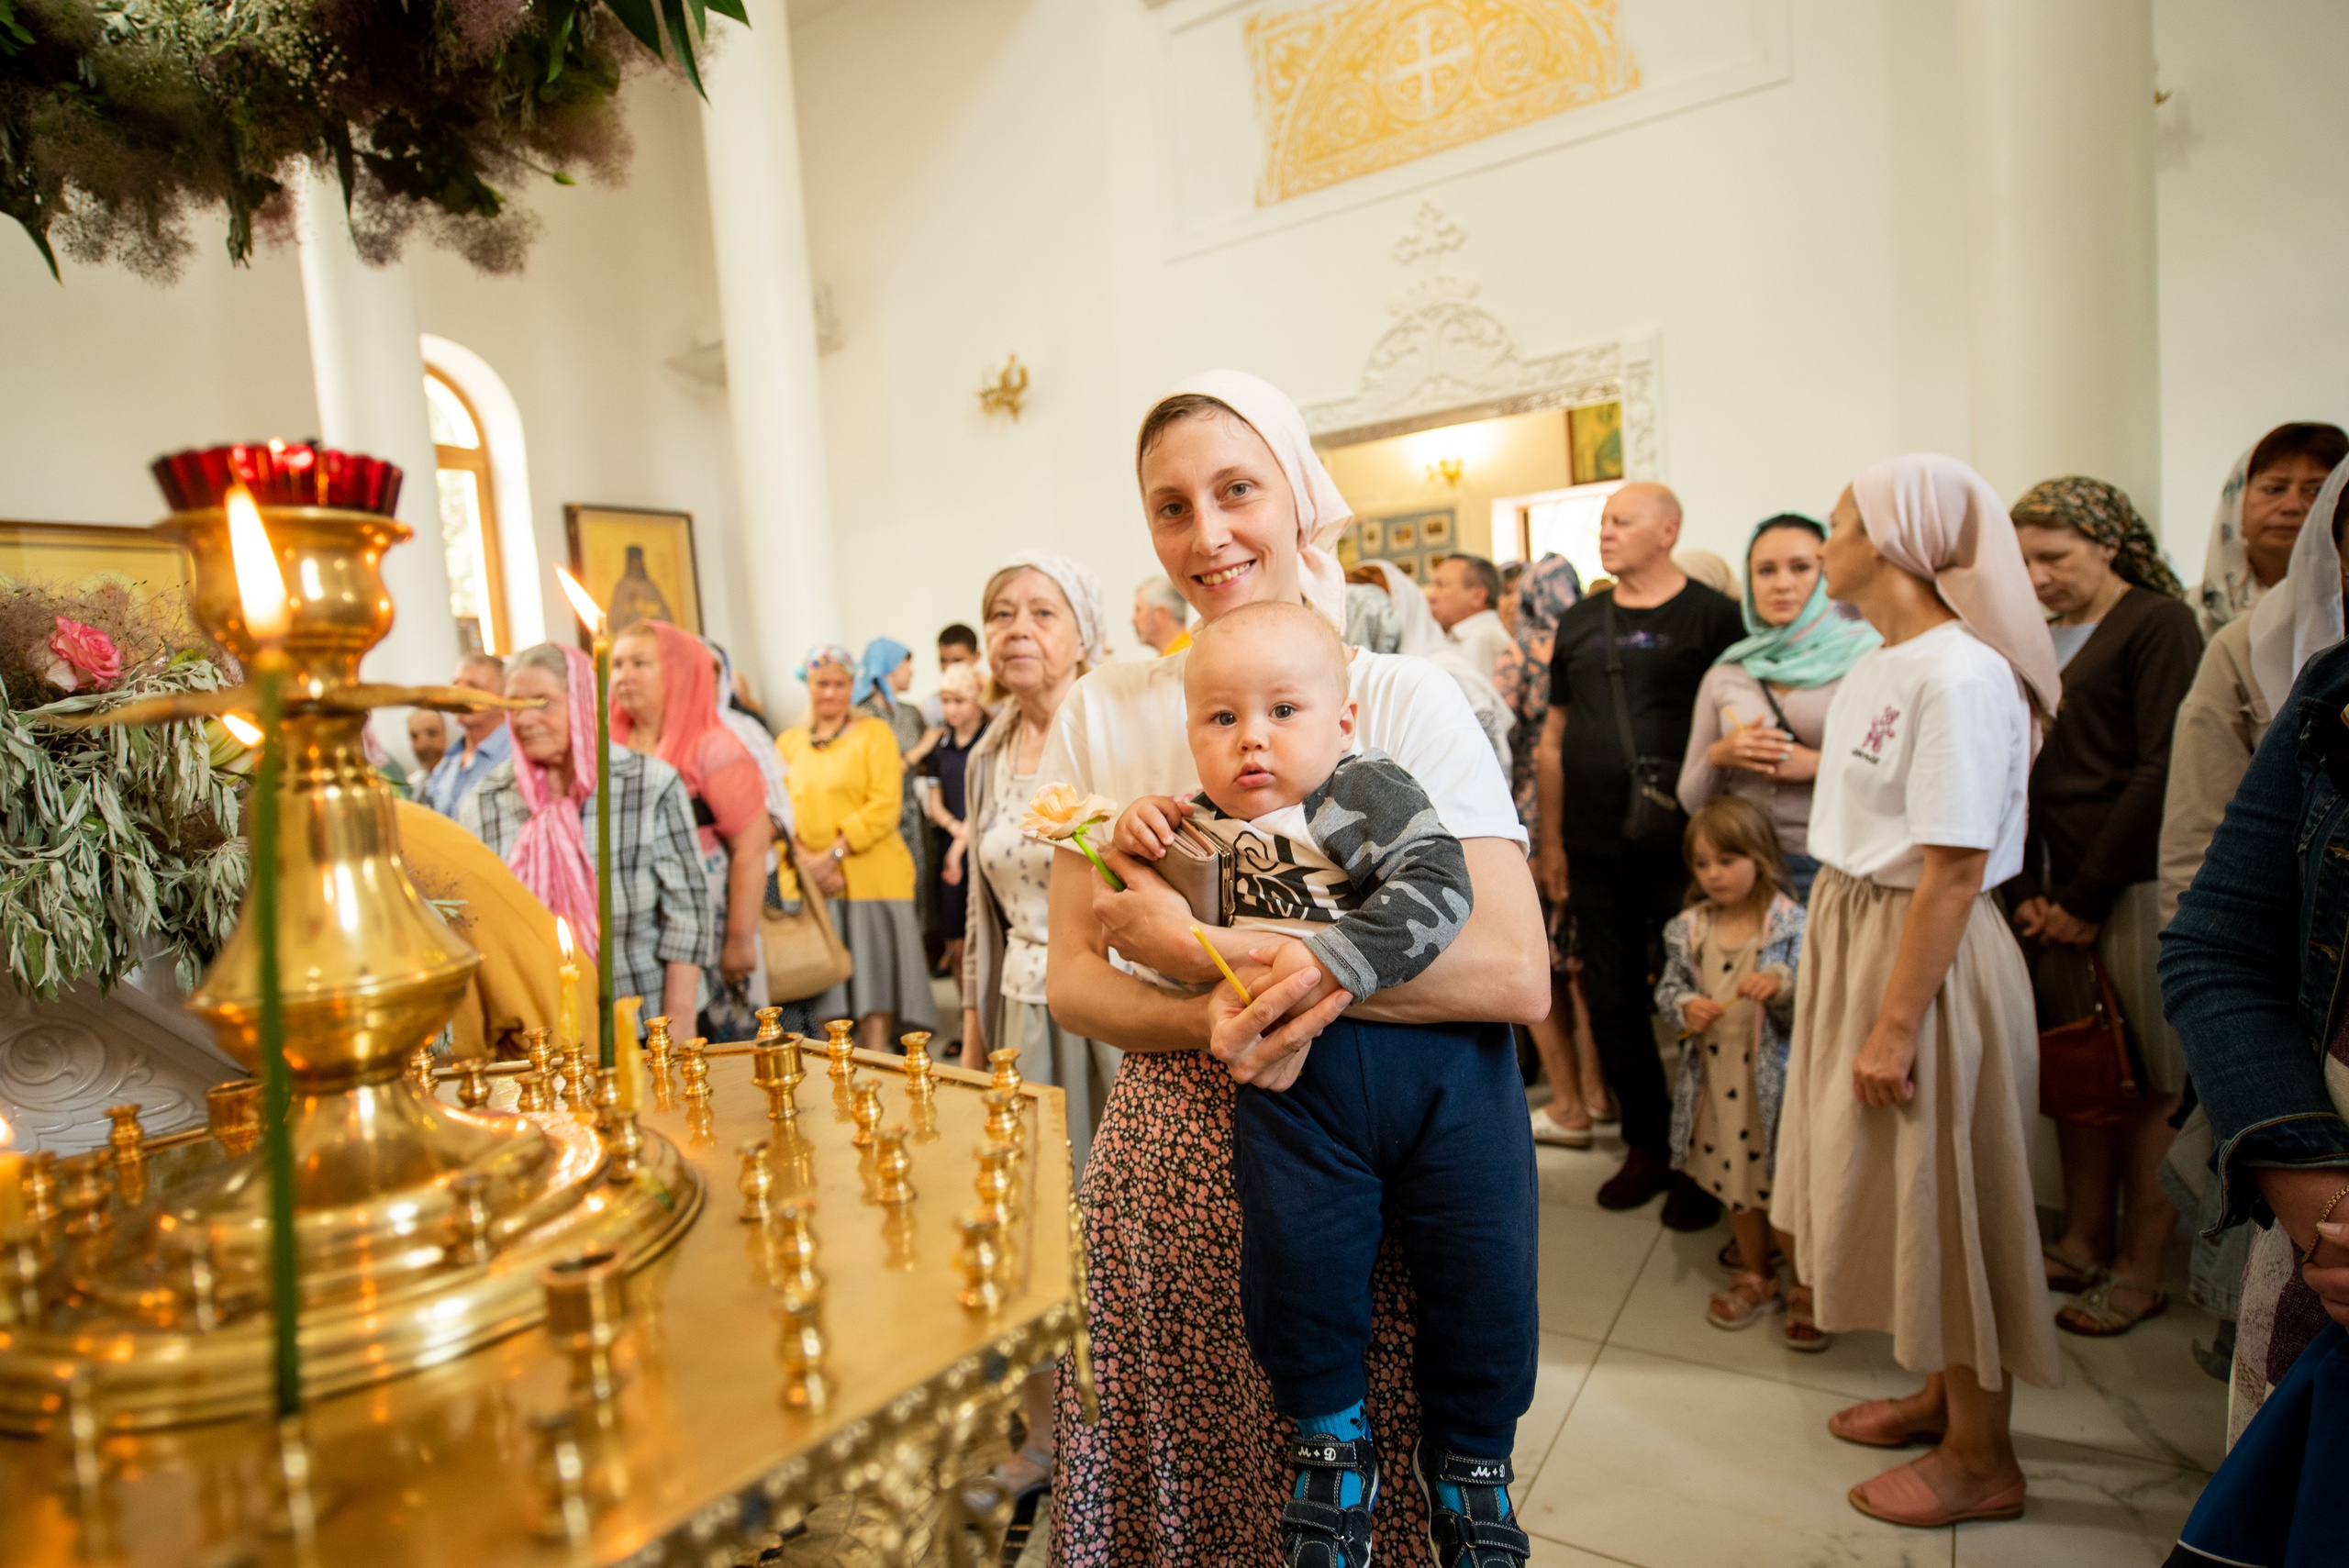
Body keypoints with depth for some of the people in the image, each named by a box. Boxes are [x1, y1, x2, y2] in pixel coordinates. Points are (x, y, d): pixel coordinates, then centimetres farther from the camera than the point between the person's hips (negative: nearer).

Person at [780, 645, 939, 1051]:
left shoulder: (874, 733, 1)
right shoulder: (789, 742, 11)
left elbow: (884, 808, -10)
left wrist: (832, 855, -15)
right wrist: (806, 861, -12)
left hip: (869, 877, -3)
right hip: (812, 882, 3)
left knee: (873, 980, -1)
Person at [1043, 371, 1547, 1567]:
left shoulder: (1403, 699, -6)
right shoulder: (1102, 713, 2)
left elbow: (1517, 975, -16)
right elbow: (1070, 981, 1)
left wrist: (1213, 947, -20)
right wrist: (1211, 1022, -20)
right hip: (1168, 1166, 2)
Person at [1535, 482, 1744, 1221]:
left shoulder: (1711, 616, -3)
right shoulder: (1579, 623, 11)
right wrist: (1551, 841, 10)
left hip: (1683, 850, -5)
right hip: (1596, 852, 5)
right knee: (1612, 1001, 11)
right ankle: (1648, 1145, 29)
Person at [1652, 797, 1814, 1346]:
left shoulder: (1791, 925, -11)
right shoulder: (1689, 928, 0)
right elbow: (1668, 986, 6)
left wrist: (1783, 986, -32)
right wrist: (1683, 1006, -15)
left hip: (1772, 1078, -4)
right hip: (1713, 1078, 4)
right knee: (1734, 1182, 18)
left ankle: (1807, 1289, 27)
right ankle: (1756, 1278, 38)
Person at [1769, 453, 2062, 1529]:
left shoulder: (1959, 675, -21)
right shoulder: (1876, 666, 7)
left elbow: (1952, 872, -24)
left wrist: (1895, 1026, -22)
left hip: (1924, 954, -9)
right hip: (1852, 934, 9)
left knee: (1942, 1199, 6)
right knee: (1896, 1189, 20)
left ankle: (1981, 1457, 27)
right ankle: (1942, 1393, 40)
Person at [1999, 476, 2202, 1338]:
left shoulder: (2159, 624, -5)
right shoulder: (2038, 641, 14)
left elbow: (2161, 772, -12)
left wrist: (2084, 898, -12)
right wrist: (2028, 890, 3)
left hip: (2134, 883, -6)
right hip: (2058, 887, 6)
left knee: (2148, 1079, 3)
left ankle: (2141, 1269, 13)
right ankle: (2083, 1242, 21)